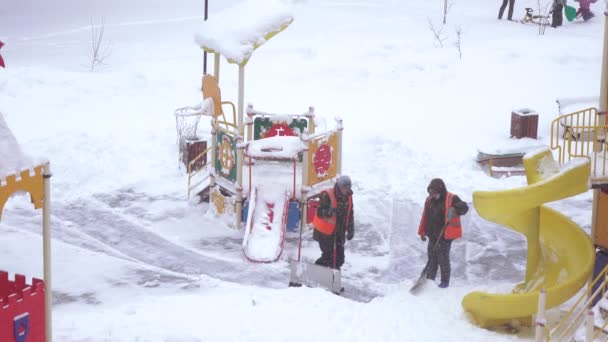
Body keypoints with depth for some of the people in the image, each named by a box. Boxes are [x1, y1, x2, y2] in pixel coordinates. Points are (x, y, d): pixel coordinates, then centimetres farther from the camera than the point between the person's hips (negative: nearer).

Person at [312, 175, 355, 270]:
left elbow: (350, 215, 17)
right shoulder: (327, 195, -17)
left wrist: (351, 230, 15)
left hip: (339, 233, 7)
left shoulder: (348, 197, 4)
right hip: (325, 233, -7)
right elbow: (319, 213, -24)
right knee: (329, 255, -8)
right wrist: (331, 211, -41)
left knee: (339, 258, 7)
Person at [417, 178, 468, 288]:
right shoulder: (429, 200, 9)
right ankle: (429, 280, 24)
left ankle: (445, 281, 12)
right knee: (432, 259, 14)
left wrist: (454, 209, -43)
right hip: (432, 236, 6)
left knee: (443, 259, 0)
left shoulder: (451, 199, -11)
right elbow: (425, 217, 16)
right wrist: (422, 232, 16)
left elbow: (464, 208, -23)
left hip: (445, 235, -6)